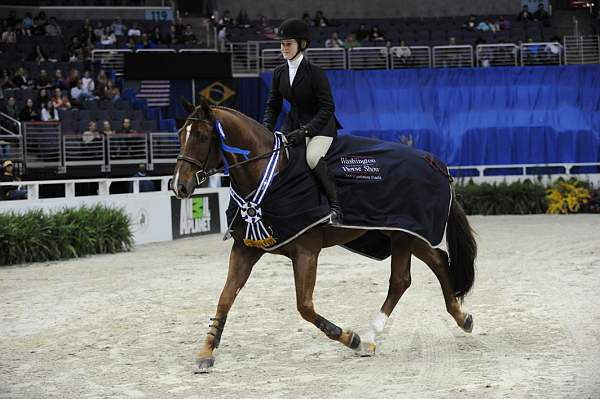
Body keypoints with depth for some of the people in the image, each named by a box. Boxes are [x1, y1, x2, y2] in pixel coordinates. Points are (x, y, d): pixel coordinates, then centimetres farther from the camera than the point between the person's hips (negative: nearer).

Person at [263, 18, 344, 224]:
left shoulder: (314, 72, -15)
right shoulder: (279, 72, 4)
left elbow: (327, 107, -18)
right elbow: (273, 105, 12)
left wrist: (305, 131, -27)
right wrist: (266, 129, -7)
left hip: (320, 124, -7)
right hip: (293, 123, 7)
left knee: (313, 157, -33)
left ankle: (335, 206, -24)